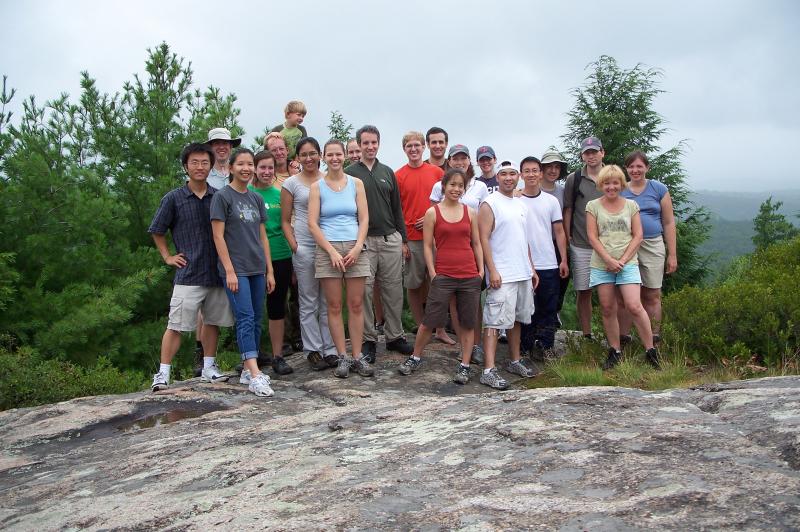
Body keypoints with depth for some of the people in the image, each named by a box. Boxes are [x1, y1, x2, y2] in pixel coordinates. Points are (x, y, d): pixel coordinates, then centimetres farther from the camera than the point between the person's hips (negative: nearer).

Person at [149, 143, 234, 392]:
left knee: (213, 321, 11)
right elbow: (156, 231, 9)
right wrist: (167, 257, 4)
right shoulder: (173, 199, -1)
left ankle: (209, 367, 24)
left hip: (217, 272, 4)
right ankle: (163, 373, 3)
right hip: (188, 274, -3)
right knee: (176, 325, -4)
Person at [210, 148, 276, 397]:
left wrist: (270, 271, 11)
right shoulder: (222, 197, -4)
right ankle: (255, 375, -15)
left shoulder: (256, 199, 13)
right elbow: (218, 236, -8)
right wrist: (230, 271, -13)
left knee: (257, 319, 7)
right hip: (236, 269, -6)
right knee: (246, 318, -12)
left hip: (257, 269, 6)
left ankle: (247, 370, 16)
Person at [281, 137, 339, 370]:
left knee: (329, 302, 7)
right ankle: (313, 351, 11)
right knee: (308, 303, 4)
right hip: (304, 248, -2)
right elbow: (285, 221, 3)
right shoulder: (291, 183, 2)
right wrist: (294, 246, -8)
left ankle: (330, 349, 14)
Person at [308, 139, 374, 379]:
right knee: (334, 307, 2)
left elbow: (364, 219, 4)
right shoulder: (317, 187, 4)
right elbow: (313, 223, -2)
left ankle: (358, 356, 9)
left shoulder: (356, 183, 8)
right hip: (327, 249, -1)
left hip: (355, 248, 1)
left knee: (356, 305, 2)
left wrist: (358, 247, -9)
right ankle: (343, 357, 10)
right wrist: (332, 251, -10)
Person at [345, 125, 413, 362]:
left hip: (390, 238, 3)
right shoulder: (350, 173, 2)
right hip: (363, 240, -3)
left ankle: (395, 336, 17)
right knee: (364, 291, 0)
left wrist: (403, 239, 11)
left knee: (393, 289, 6)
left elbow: (397, 208, 16)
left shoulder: (387, 173, 14)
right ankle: (368, 340, 10)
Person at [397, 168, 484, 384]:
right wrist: (433, 274, -6)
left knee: (468, 323, 7)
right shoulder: (432, 213, 1)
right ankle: (415, 357, 22)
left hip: (470, 276, 3)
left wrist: (481, 270, 4)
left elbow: (476, 243, 12)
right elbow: (428, 246, 0)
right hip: (443, 276, -2)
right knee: (430, 320, 2)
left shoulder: (470, 213, 8)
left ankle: (465, 365, 17)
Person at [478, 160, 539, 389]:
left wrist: (532, 268, 18)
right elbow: (484, 239, -13)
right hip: (501, 275, -8)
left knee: (516, 319, 15)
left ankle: (515, 361, 27)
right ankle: (489, 371, -10)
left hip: (523, 273, 8)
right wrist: (492, 270, -19)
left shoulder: (520, 205, 16)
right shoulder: (490, 204, -7)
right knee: (494, 321, -9)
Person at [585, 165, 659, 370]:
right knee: (608, 309, 4)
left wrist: (623, 260, -8)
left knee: (634, 306, -12)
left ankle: (651, 350, 1)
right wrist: (609, 260, -10)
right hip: (601, 265, 1)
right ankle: (615, 352, 16)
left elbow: (638, 236, 4)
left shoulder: (631, 205, 9)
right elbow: (592, 237, 0)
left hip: (627, 263, -1)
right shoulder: (593, 206, 6)